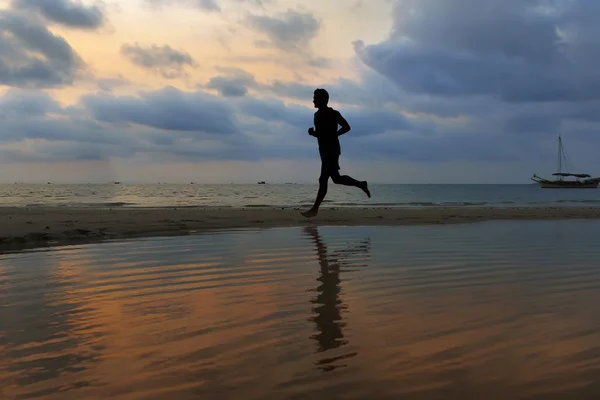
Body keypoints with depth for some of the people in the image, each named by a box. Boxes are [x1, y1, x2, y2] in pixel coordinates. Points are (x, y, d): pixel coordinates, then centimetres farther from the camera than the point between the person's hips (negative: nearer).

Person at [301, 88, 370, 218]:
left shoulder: (333, 114, -9)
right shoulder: (318, 115, 14)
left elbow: (346, 127, -7)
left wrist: (334, 135, -14)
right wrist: (313, 132, 2)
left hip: (331, 151, -9)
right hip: (325, 151, 9)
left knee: (323, 179, -9)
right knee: (336, 178, 13)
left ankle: (315, 209, -6)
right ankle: (361, 184, 28)